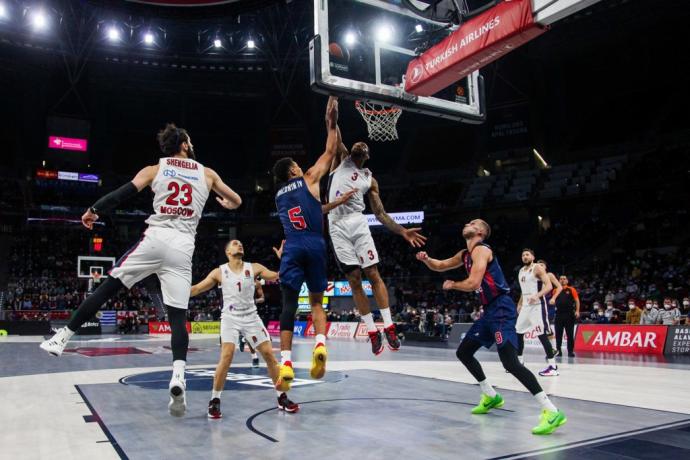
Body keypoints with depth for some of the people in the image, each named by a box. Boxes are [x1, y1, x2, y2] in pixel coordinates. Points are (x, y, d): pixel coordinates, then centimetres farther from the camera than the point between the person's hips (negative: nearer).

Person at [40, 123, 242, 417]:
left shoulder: (154, 169, 13)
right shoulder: (207, 174, 17)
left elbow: (124, 193, 3)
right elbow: (237, 201, 25)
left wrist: (94, 210, 17)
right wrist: (227, 204, 49)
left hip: (155, 239, 0)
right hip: (182, 248, 1)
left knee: (107, 289, 12)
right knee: (178, 317, 0)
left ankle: (62, 338, 15)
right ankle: (178, 377, -16)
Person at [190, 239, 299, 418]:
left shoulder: (254, 268, 1)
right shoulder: (219, 272, -1)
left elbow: (278, 276, -5)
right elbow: (197, 289, 1)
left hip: (251, 317, 2)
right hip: (230, 318, -2)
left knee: (269, 354, 0)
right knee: (227, 356, -19)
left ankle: (282, 397, 13)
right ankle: (214, 401, -3)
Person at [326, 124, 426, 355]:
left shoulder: (369, 179, 16)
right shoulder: (341, 158, 15)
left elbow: (380, 214, 13)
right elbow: (334, 133, 2)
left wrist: (402, 230, 2)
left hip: (358, 223, 1)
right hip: (337, 226, -1)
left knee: (373, 274, -6)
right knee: (354, 280, 0)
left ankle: (389, 327, 1)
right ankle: (372, 331, 6)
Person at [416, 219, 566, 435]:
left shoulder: (481, 250, -12)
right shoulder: (465, 255, 18)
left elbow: (473, 283, -23)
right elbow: (439, 266, 28)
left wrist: (452, 284, -3)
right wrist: (426, 259, 6)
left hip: (501, 309, -10)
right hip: (490, 310, 10)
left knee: (510, 362, -20)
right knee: (463, 352, 17)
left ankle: (552, 411, -17)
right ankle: (491, 396, 29)